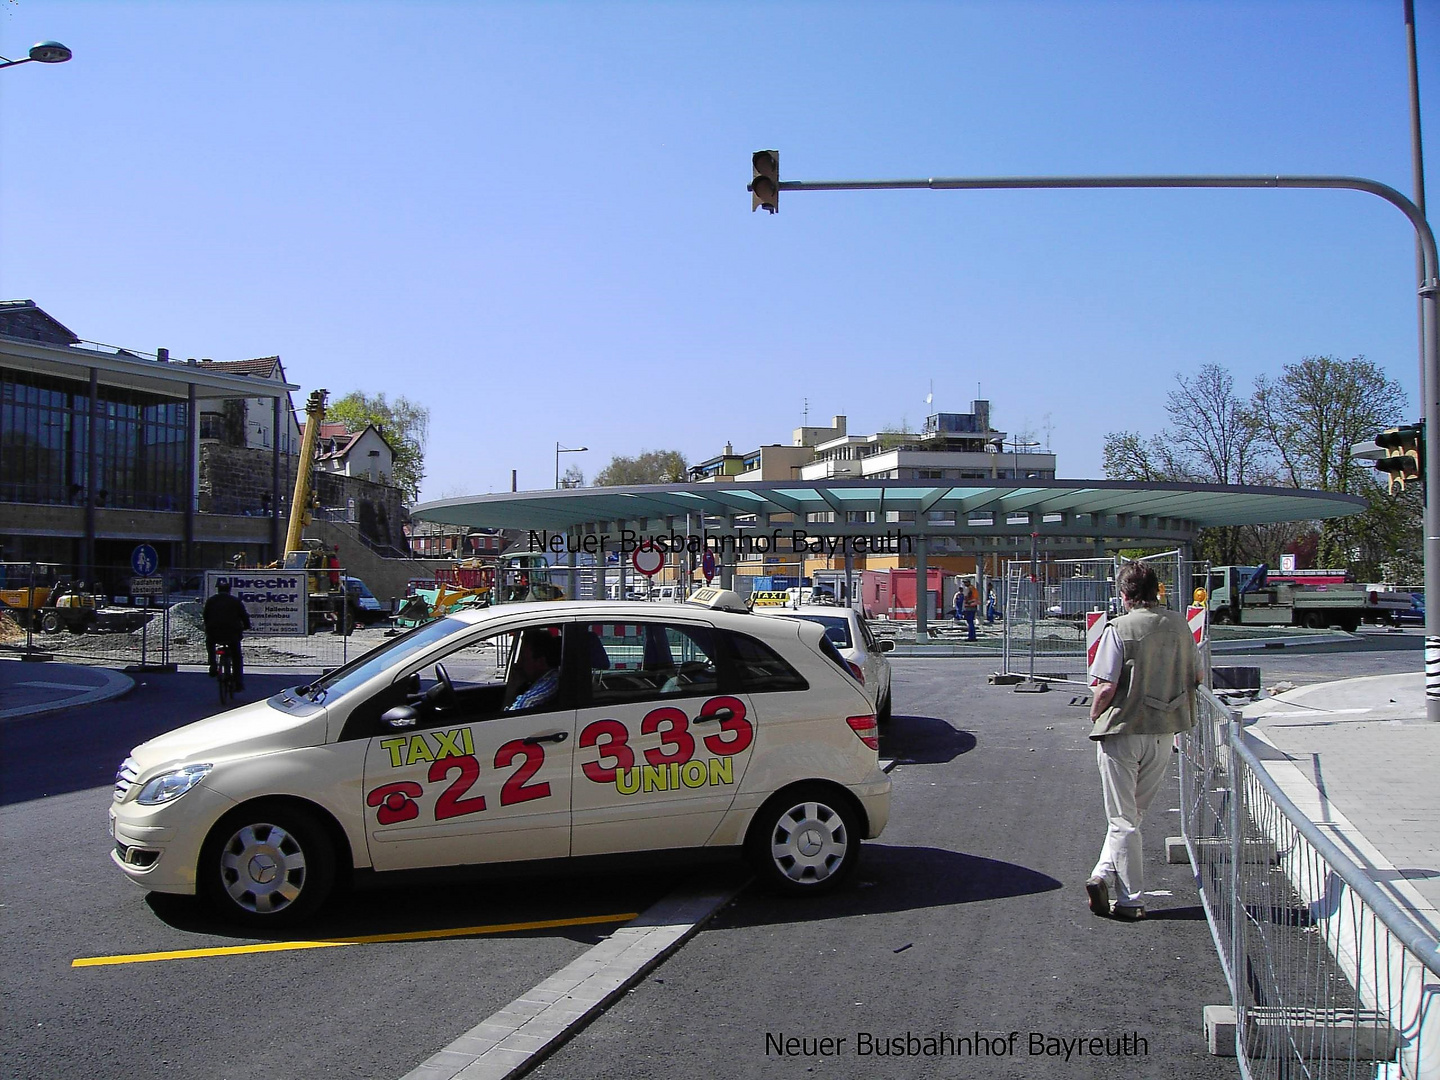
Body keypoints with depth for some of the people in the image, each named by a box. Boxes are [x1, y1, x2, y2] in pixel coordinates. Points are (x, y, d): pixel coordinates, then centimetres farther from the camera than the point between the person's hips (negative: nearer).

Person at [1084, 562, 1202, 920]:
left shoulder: (1119, 629, -14)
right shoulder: (1179, 625, 1)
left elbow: (1107, 687, -17)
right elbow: (1196, 677, 9)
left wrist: (1094, 715, 1)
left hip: (1122, 731, -4)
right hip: (1164, 732, 5)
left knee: (1122, 818, 5)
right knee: (1134, 812, 18)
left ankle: (1132, 900, 9)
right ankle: (1104, 875, 15)